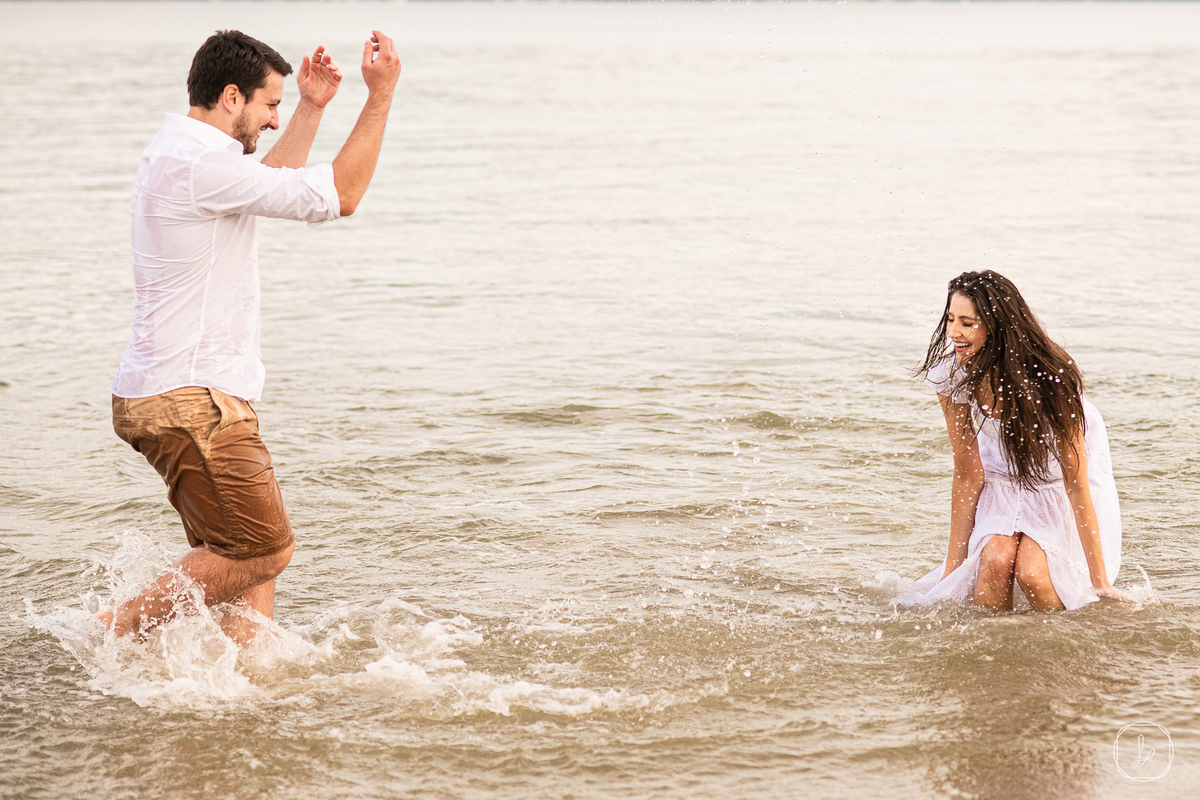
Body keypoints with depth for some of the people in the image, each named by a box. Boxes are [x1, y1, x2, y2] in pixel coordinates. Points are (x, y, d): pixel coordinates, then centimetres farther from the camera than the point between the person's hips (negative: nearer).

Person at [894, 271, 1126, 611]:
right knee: (996, 559, -24)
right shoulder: (950, 375, -22)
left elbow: (1076, 482, -26)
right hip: (1004, 475, 3)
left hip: (1056, 478, -3)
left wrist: (1100, 581, -23)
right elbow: (967, 474, -12)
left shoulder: (1050, 377, -32)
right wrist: (954, 564, -9)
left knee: (1031, 571, -22)